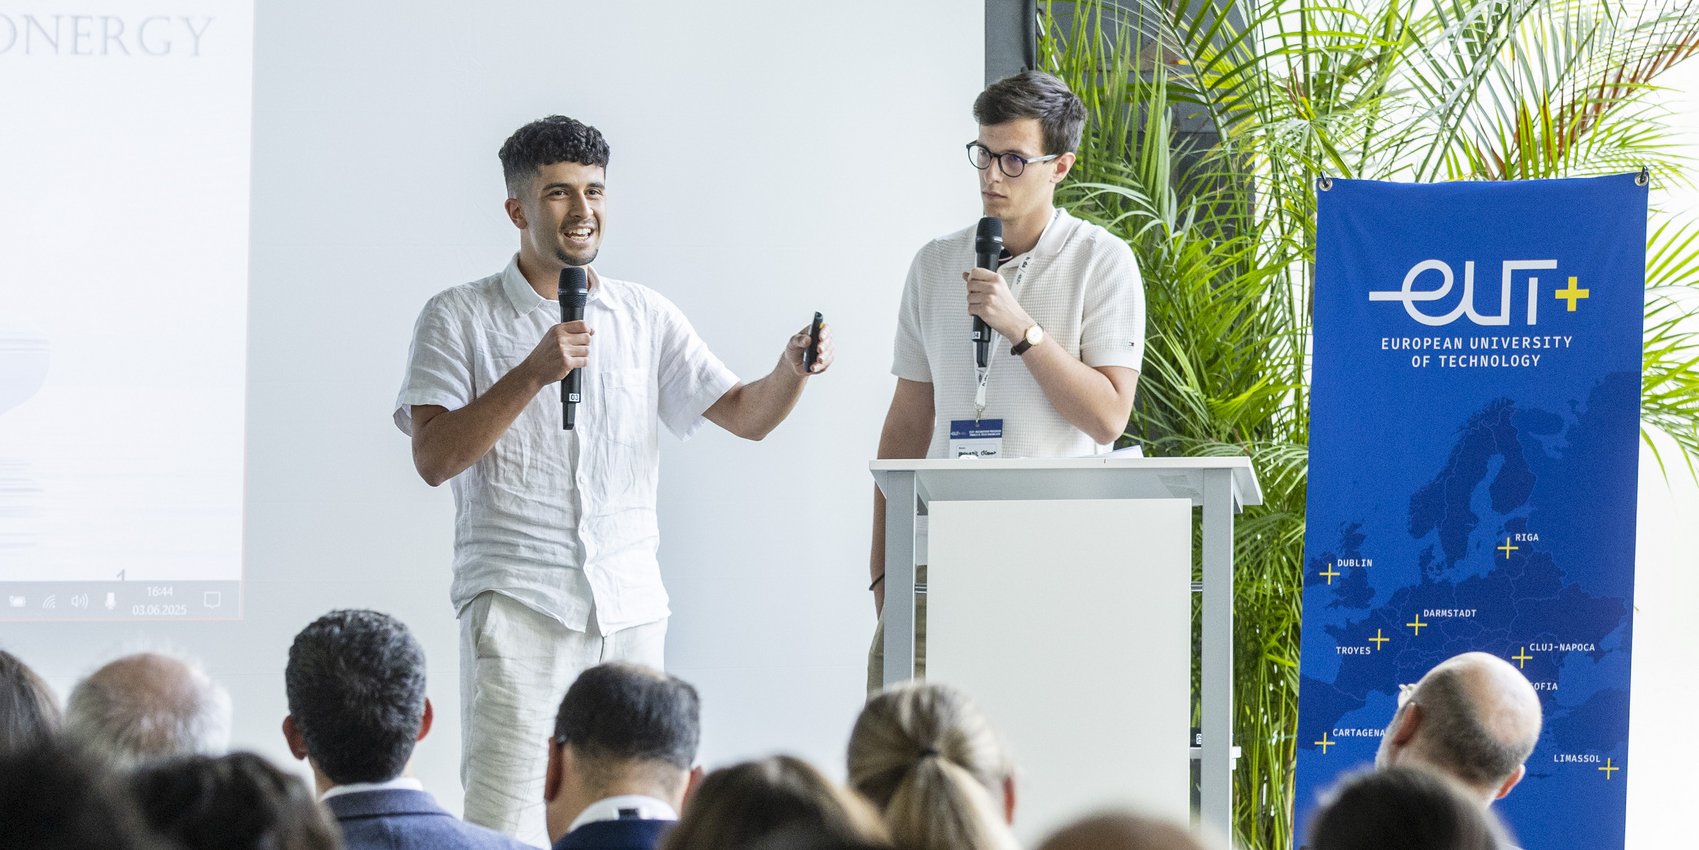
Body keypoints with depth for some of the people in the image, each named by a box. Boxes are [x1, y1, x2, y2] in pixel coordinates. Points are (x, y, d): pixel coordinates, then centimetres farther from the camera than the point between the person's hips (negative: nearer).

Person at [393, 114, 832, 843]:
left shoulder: (645, 317, 13)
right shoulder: (459, 318, 2)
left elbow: (745, 414, 11)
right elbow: (434, 458, -8)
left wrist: (791, 372, -11)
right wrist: (533, 373, -18)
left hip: (631, 608, 4)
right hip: (518, 603, -4)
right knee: (506, 823, -13)